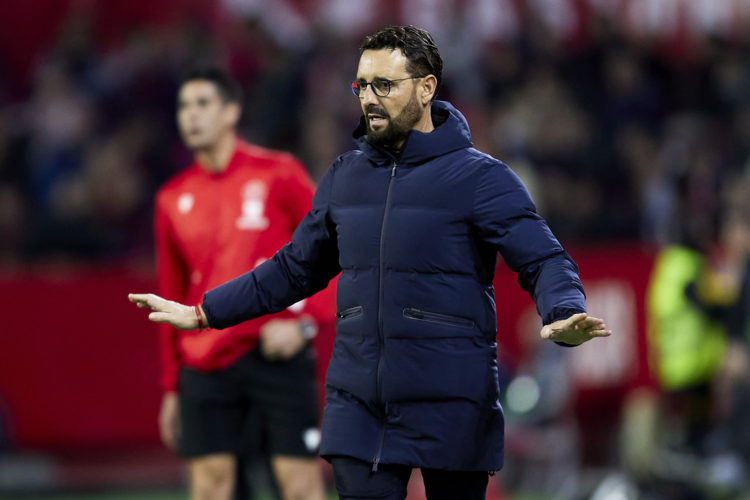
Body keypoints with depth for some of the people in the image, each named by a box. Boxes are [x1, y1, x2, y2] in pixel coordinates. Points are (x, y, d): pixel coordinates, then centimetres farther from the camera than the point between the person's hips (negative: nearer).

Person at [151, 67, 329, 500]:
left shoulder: (279, 175, -1)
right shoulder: (174, 199, 11)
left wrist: (304, 322, -14)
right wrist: (172, 386, 14)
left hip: (278, 354, -3)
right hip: (205, 363, 3)